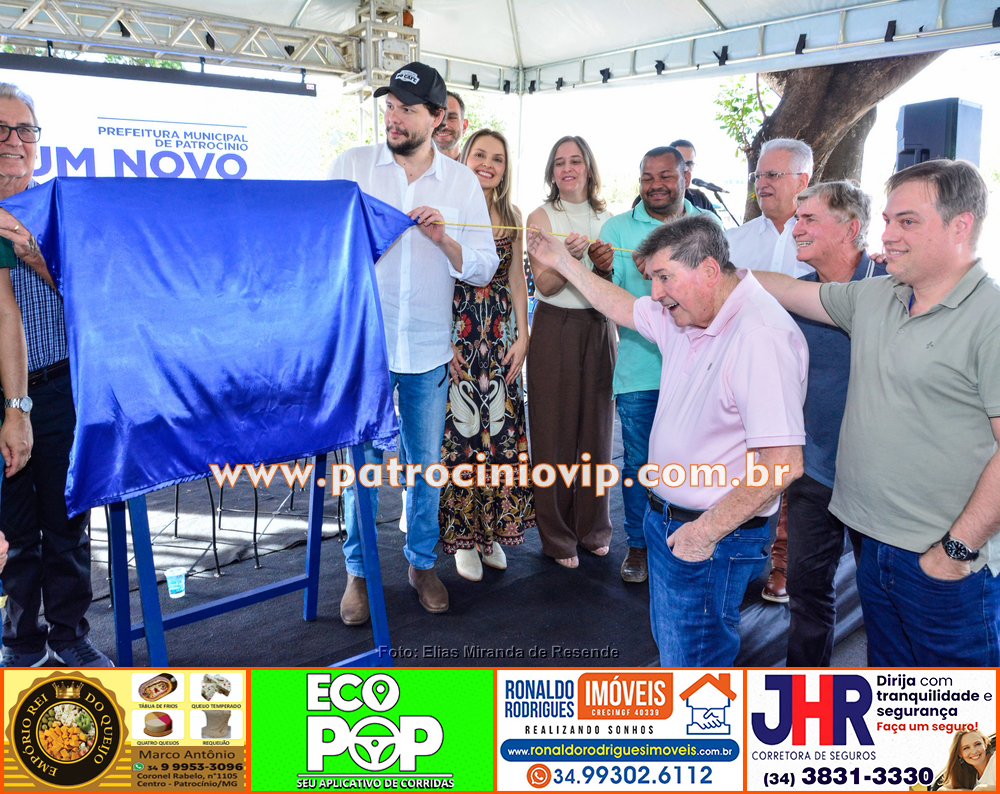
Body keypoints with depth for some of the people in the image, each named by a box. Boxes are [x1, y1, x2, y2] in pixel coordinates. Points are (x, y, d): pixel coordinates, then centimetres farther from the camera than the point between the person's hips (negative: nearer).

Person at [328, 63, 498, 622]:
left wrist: (443, 239, -14)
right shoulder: (352, 165, 3)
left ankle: (422, 561, 31)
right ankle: (360, 571, 23)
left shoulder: (462, 182, 5)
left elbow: (484, 269, 3)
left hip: (428, 349, 1)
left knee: (427, 462, 11)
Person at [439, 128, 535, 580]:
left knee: (500, 427, 5)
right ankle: (462, 534, 11)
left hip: (500, 333, 4)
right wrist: (442, 341, -11)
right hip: (454, 333, -4)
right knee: (458, 427, -3)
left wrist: (522, 336, 5)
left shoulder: (511, 216, 11)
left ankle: (491, 529, 19)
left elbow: (517, 279, 13)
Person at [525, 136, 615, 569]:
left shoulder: (607, 219, 12)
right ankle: (557, 536, 11)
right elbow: (544, 285, -9)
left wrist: (607, 266, -4)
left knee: (597, 424, 7)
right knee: (555, 428, -1)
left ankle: (593, 528, 22)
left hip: (600, 327, 4)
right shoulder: (542, 216, 1)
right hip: (556, 328, -3)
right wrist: (570, 257, -26)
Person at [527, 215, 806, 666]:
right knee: (671, 642, 25)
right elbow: (625, 310, 25)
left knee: (693, 656, 4)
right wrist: (562, 262, 28)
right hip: (667, 518, 9)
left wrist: (706, 531, -23)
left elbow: (782, 465, -32)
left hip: (713, 536, -9)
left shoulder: (761, 337, -27)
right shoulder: (686, 314, 2)